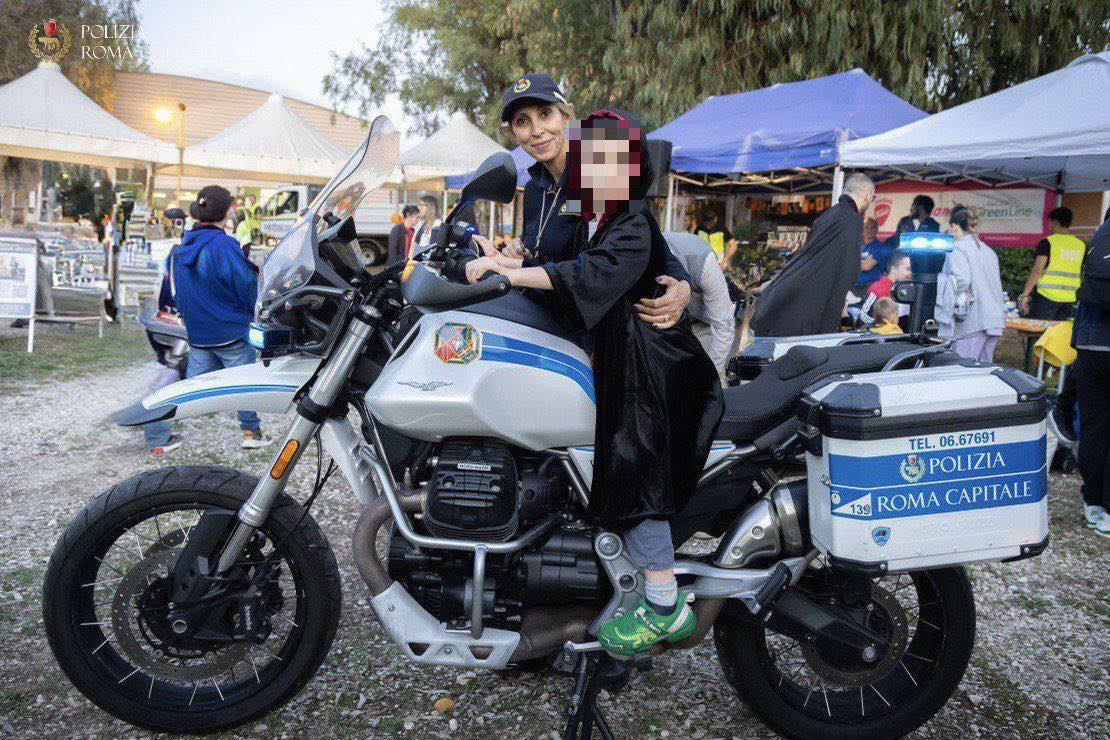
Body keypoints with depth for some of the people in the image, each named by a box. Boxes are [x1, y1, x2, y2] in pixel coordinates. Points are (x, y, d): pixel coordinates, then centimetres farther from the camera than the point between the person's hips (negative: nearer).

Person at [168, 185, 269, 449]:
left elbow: (176, 293, 12)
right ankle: (251, 432, 16)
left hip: (197, 334, 6)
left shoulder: (180, 249, 4)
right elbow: (248, 285, -15)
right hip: (231, 332, -6)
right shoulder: (224, 246, -18)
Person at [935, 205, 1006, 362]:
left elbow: (962, 279, -21)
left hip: (972, 323, -8)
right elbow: (997, 285, 20)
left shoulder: (957, 248, -6)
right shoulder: (988, 250, 19)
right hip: (993, 322, 8)